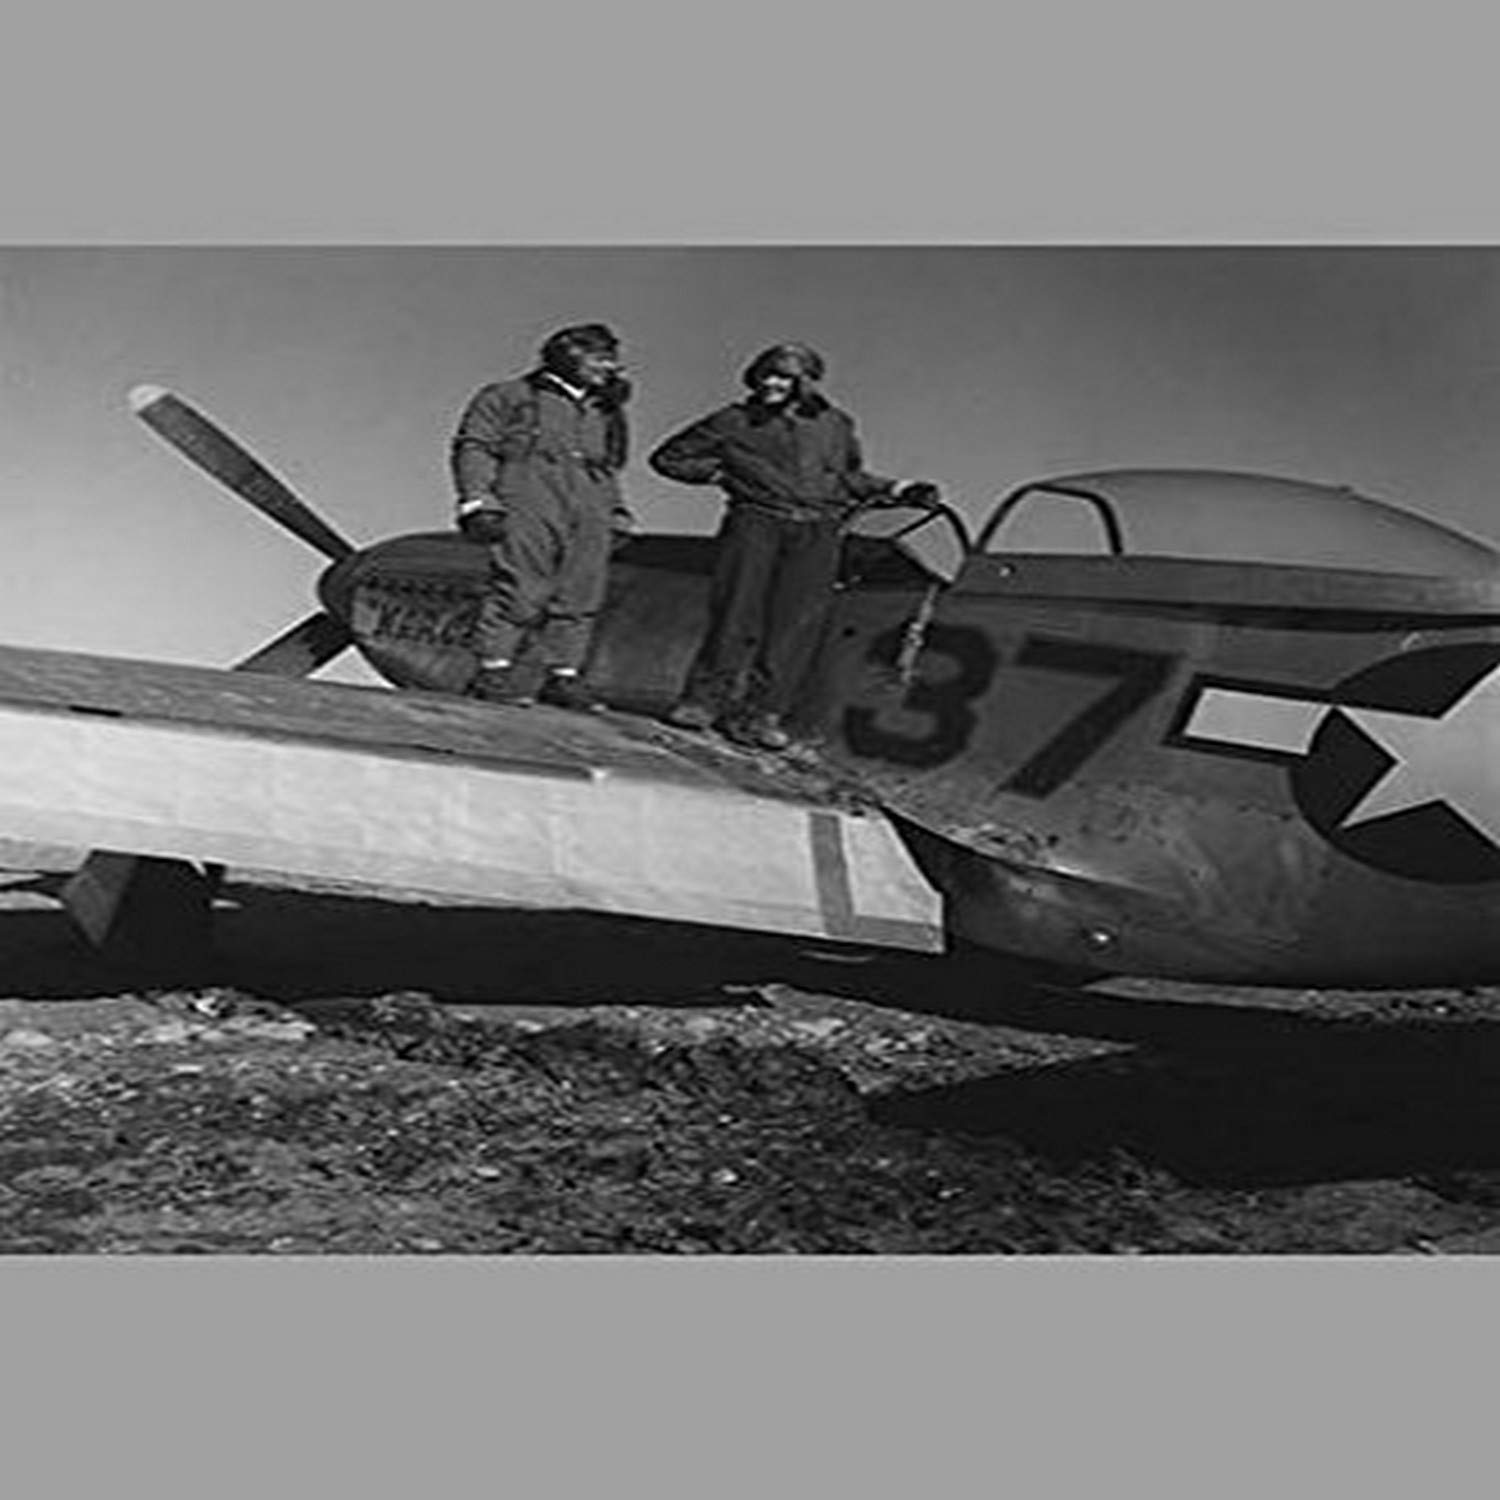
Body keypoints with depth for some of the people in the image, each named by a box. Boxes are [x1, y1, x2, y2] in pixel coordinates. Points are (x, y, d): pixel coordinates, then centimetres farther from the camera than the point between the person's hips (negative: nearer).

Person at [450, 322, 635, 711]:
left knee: (581, 596, -5)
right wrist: (478, 501, -7)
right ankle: (493, 671, -13)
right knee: (520, 588, -15)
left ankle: (563, 676, -2)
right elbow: (473, 447, 6)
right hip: (528, 504, -6)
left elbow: (609, 471, 35)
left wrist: (618, 513, 20)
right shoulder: (509, 397, 13)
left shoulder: (603, 415, 32)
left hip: (589, 514, 6)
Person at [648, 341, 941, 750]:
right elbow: (668, 457, 18)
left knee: (795, 625, -8)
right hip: (755, 522, -1)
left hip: (816, 535, 2)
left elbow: (851, 478, 32)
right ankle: (703, 700, -1)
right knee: (738, 613, -11)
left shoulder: (835, 426, 18)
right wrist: (717, 472, 7)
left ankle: (759, 714, -6)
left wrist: (894, 491, 18)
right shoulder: (734, 422, 12)